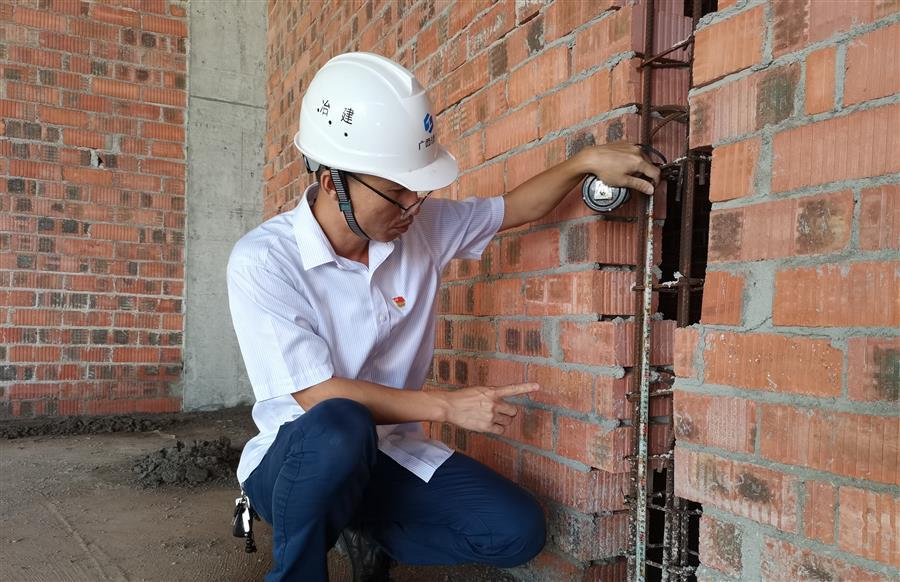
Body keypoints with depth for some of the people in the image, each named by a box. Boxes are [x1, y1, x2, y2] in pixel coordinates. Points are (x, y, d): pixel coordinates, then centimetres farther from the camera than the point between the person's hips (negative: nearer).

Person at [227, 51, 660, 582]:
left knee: (517, 531, -12)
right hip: (297, 458, -4)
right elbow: (318, 395, -24)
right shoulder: (262, 260, -19)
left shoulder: (420, 224, -5)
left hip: (388, 452, 5)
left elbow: (514, 209, 9)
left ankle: (371, 532, 13)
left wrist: (586, 161, -7)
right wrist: (448, 406, -22)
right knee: (339, 427, -39)